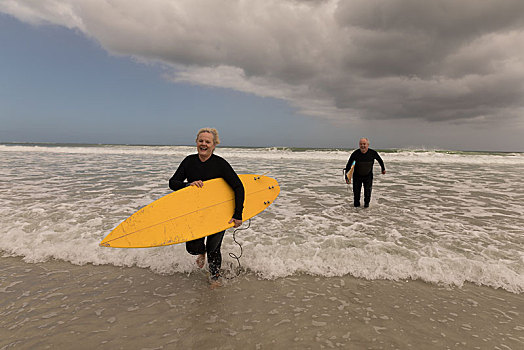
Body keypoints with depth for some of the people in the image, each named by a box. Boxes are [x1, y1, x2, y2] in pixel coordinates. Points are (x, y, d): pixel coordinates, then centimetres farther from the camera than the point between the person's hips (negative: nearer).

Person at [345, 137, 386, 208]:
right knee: (356, 191, 2)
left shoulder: (373, 153, -15)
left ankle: (366, 203, 18)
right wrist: (347, 177, -14)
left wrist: (383, 169, 19)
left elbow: (380, 160, 7)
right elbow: (348, 165, -11)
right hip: (357, 175, 0)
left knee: (367, 190, -7)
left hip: (368, 176, 0)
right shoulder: (355, 153, -18)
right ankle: (356, 203, 26)